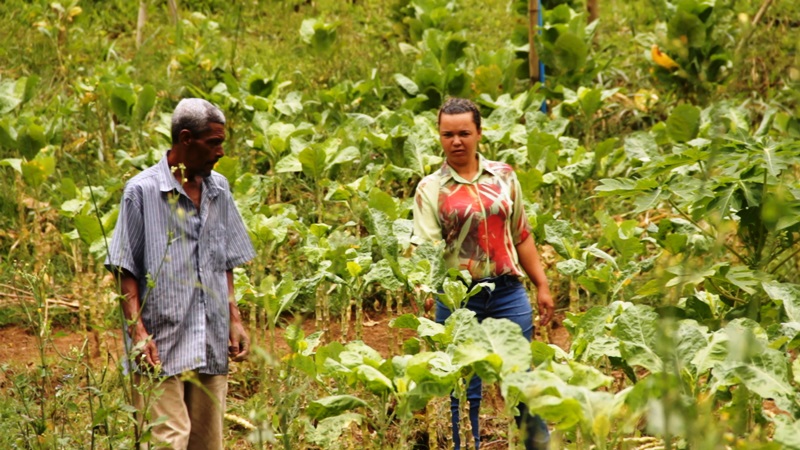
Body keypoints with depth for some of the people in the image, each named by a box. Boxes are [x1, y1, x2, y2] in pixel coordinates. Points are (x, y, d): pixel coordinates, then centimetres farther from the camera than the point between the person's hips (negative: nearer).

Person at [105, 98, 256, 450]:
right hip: (161, 346, -6)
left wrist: (234, 319, 12)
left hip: (212, 345, 6)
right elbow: (125, 271, -5)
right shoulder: (142, 191, -5)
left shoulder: (218, 189, 12)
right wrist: (137, 332, -14)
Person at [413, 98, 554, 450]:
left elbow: (522, 235, 13)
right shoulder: (430, 189, -1)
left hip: (508, 292, 2)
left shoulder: (503, 176, 8)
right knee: (464, 391, 5)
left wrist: (542, 285, 10)